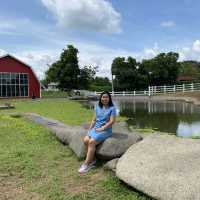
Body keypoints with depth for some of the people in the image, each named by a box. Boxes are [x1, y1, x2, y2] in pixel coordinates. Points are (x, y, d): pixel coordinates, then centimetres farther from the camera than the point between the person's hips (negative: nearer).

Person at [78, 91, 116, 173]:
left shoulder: (112, 108, -4)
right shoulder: (98, 107, 13)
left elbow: (112, 121, -12)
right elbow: (94, 119, 14)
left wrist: (101, 128, -15)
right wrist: (90, 129, 2)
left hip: (106, 130, -5)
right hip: (96, 129, 6)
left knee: (92, 142, -27)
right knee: (85, 140, -20)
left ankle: (86, 164, -17)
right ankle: (92, 160, -6)